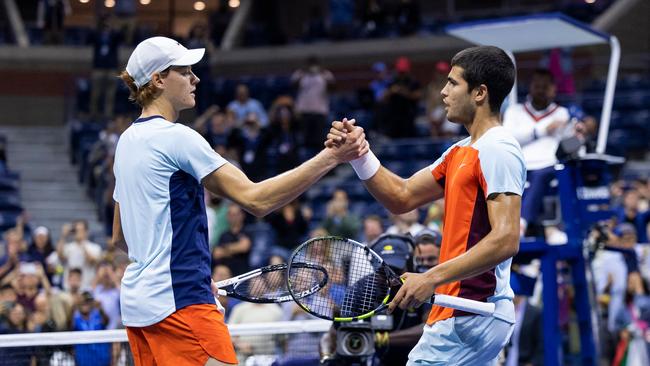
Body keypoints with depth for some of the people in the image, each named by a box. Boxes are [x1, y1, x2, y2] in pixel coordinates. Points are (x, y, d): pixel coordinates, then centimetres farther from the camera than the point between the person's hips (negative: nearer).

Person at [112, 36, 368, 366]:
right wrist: (331, 156, -20)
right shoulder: (176, 137, -12)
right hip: (179, 302, -10)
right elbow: (255, 199, -19)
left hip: (137, 300, 10)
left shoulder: (128, 141, 15)